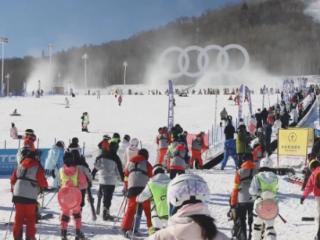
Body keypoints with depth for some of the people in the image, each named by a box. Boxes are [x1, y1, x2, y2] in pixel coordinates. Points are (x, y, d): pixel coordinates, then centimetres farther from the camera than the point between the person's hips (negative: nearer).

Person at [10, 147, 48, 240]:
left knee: (18, 217, 12)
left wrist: (14, 190, 28)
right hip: (30, 197, -4)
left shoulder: (20, 165, 10)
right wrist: (44, 187, 16)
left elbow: (13, 179, 15)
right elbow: (42, 182, -6)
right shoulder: (37, 167, -5)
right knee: (31, 218, 8)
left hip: (17, 195, 4)